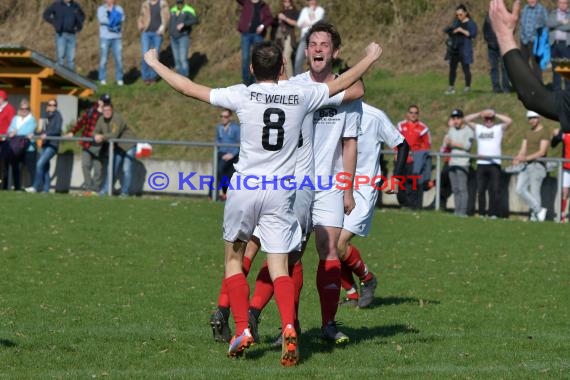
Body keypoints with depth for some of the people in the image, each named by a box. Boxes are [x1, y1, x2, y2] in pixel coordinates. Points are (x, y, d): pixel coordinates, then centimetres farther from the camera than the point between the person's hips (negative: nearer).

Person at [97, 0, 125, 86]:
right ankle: (102, 79, 3)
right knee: (103, 59, -3)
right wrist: (114, 18, -13)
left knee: (119, 59, -2)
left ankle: (119, 79, 5)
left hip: (117, 38, 2)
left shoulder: (119, 9, 11)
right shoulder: (101, 9, 2)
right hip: (105, 37, -2)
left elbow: (122, 18, -7)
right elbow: (102, 19, -15)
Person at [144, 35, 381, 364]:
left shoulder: (242, 96, -4)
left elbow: (189, 88, 1)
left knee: (234, 259, 16)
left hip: (244, 188, -1)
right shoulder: (301, 95, 2)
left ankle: (242, 330, 5)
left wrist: (155, 64, 15)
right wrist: (371, 58, 35)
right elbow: (343, 83, 18)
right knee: (280, 268, 0)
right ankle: (289, 328, -23)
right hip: (281, 194, 1)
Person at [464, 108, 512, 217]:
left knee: (495, 190, -8)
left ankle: (494, 213, -8)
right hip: (481, 163, 3)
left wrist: (495, 114, 2)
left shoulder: (499, 128, 10)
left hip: (494, 164, -3)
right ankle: (482, 213, 7)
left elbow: (509, 121, -4)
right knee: (481, 190, 3)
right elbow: (467, 119, 14)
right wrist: (480, 114, 8)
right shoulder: (478, 128, 18)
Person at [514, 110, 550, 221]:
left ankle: (534, 216, -3)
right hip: (527, 166, 8)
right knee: (520, 189, -2)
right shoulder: (528, 134, 19)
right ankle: (539, 210, 5)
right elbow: (523, 150, 12)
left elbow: (542, 152, -15)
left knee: (534, 191, -8)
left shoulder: (544, 133, -6)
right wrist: (518, 158, -11)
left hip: (537, 165, -8)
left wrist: (526, 158, -26)